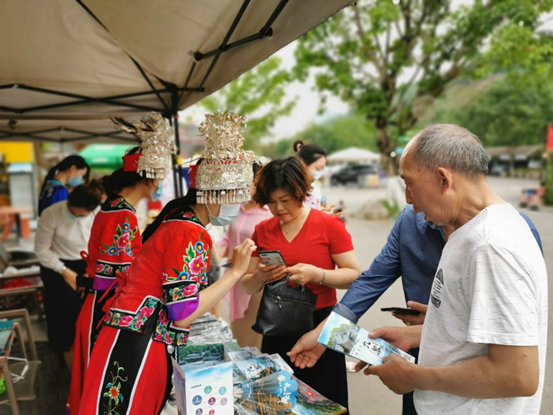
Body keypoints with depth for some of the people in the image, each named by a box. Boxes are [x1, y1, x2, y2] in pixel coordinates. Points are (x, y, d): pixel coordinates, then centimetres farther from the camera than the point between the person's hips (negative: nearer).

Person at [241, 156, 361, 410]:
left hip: (320, 325, -3)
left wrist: (316, 274, -22)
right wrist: (259, 277, -14)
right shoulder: (262, 231, 3)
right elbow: (248, 287, 8)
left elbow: (355, 275, -8)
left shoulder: (329, 225, -7)